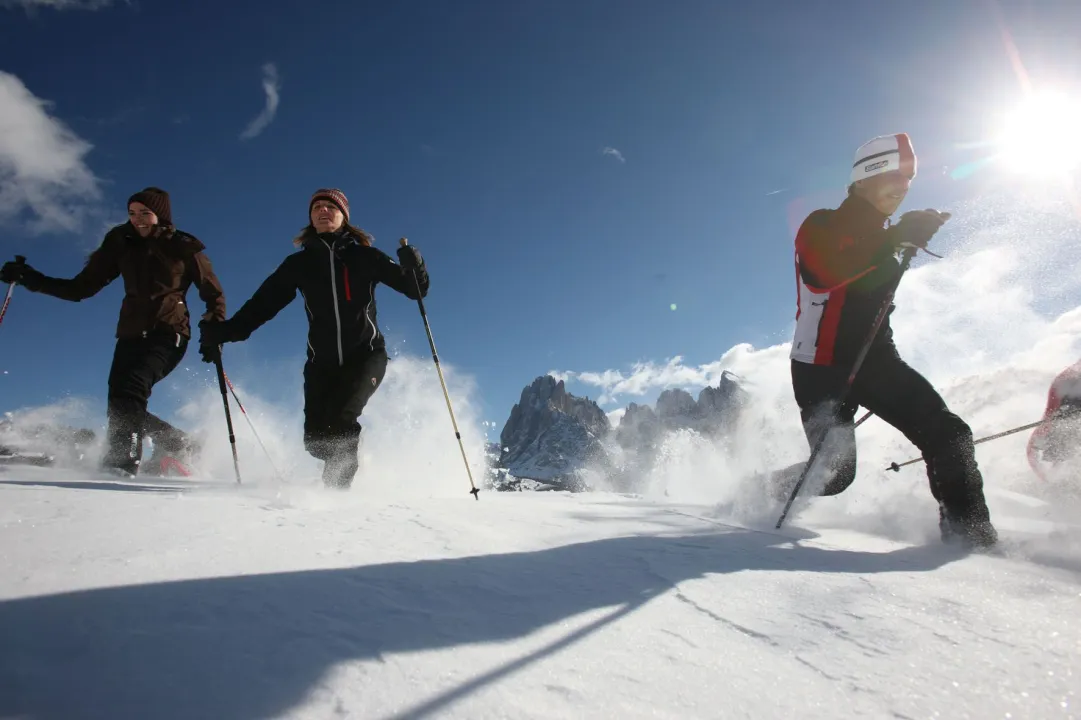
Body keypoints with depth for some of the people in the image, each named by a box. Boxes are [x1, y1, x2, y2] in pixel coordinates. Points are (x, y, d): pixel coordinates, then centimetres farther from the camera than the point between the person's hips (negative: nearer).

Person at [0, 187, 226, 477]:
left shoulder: (184, 248, 0)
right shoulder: (121, 244, 10)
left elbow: (214, 295, 3)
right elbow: (81, 287, 13)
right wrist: (31, 279, 2)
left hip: (168, 334, -5)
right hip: (131, 334, 5)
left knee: (130, 387, -27)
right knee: (120, 402, -7)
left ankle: (123, 460, -28)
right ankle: (183, 448, 4)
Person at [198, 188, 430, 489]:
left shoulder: (364, 256, 2)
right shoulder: (299, 263, 9)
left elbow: (414, 289, -1)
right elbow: (264, 301, 8)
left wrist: (413, 267, -22)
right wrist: (225, 330, -5)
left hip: (366, 354, -3)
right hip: (322, 360, 3)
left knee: (338, 418, -26)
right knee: (316, 437, -4)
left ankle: (337, 487, -7)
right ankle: (350, 461, 28)